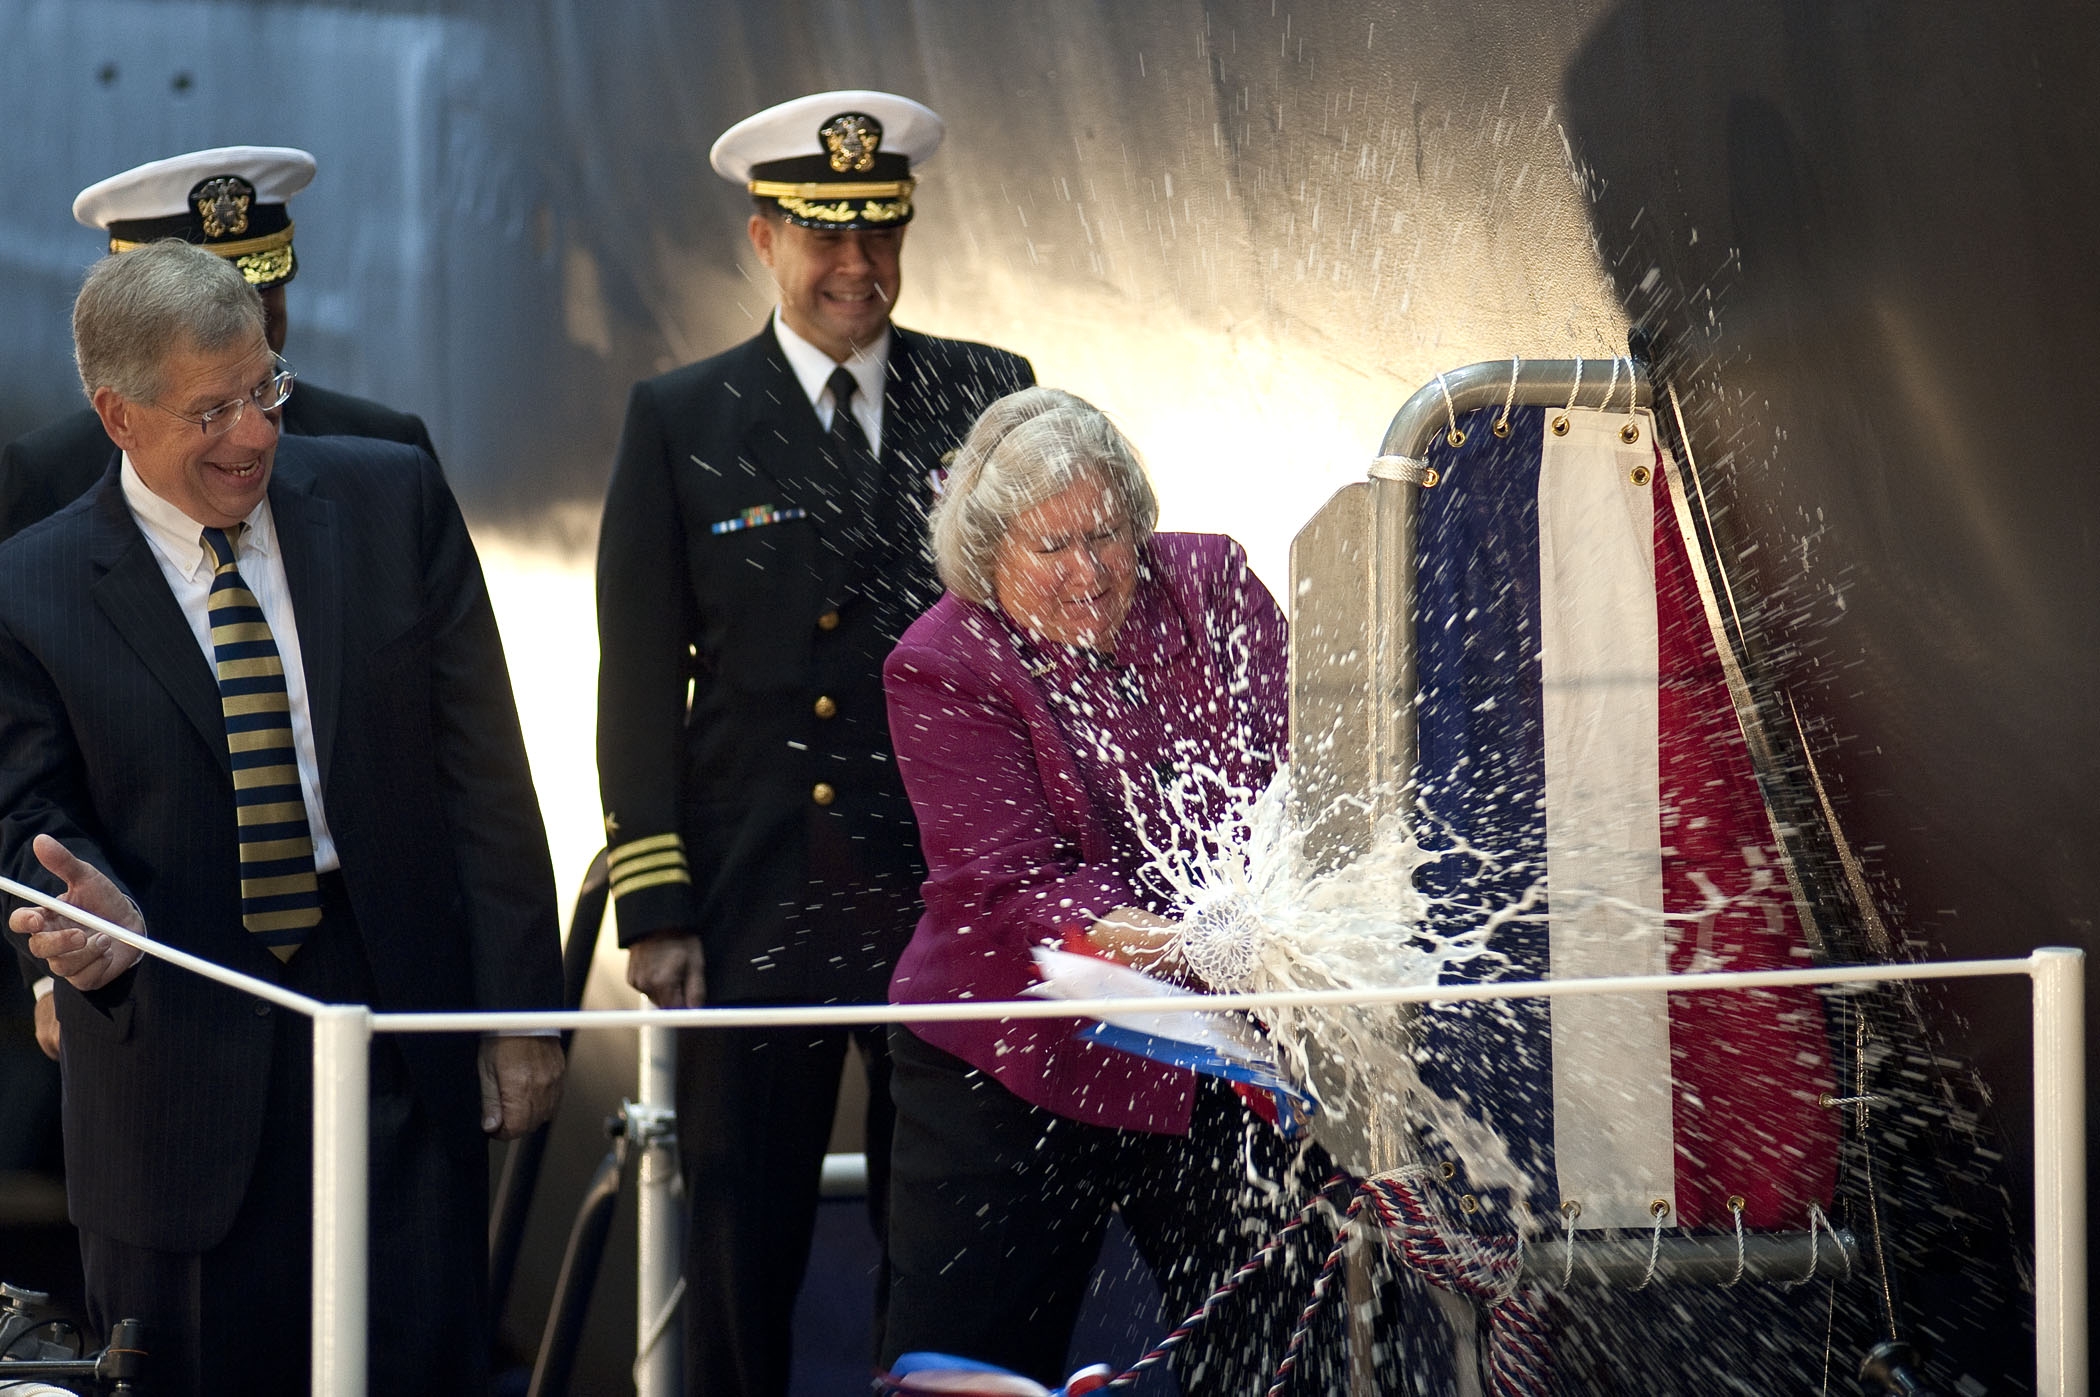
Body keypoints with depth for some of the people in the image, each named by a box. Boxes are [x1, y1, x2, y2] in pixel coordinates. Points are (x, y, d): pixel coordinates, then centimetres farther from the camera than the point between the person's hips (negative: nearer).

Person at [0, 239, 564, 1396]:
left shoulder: (392, 500, 3)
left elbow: (481, 766, 3)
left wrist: (520, 1006, -1)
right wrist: (96, 908, -22)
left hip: (399, 1028, 1)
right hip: (178, 1059, -1)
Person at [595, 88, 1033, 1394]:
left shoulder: (987, 396, 7)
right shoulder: (680, 422, 4)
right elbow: (641, 684, 3)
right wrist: (656, 909, -4)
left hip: (951, 894, 1)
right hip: (758, 897, -1)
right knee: (742, 1243, 3)